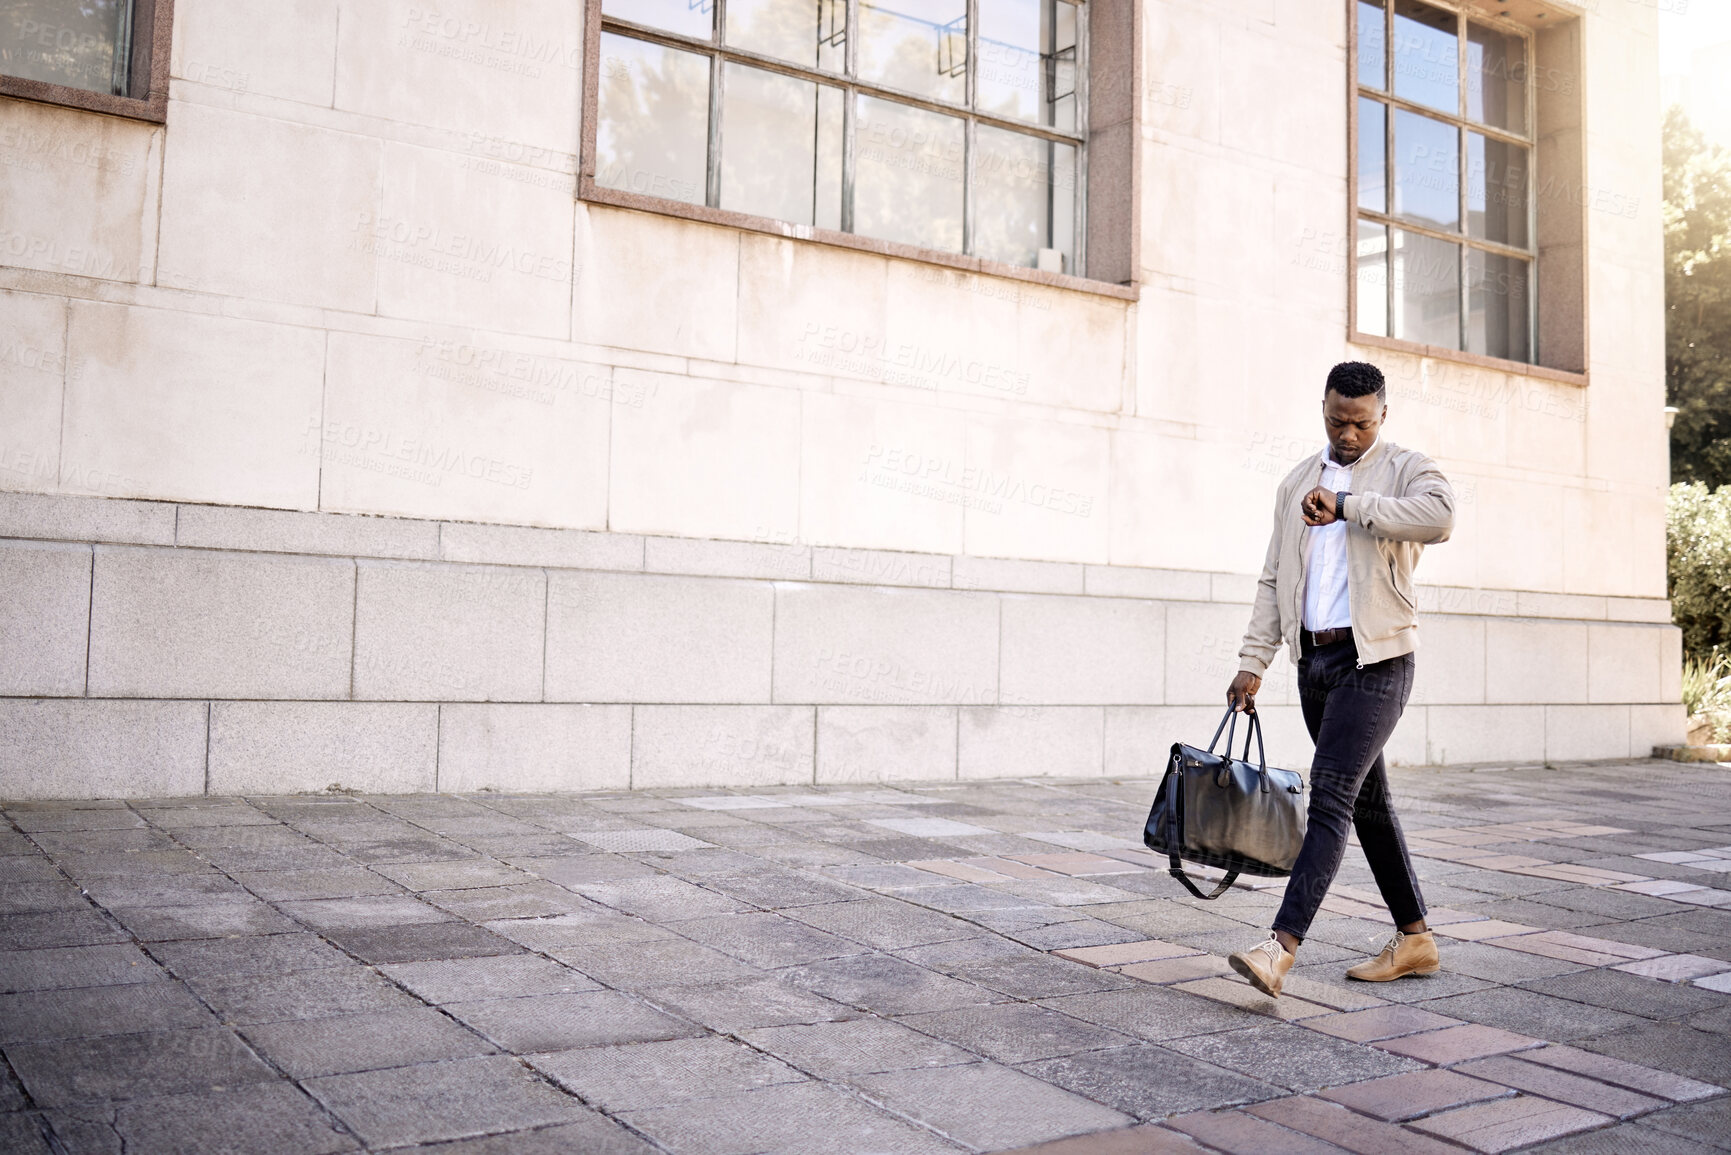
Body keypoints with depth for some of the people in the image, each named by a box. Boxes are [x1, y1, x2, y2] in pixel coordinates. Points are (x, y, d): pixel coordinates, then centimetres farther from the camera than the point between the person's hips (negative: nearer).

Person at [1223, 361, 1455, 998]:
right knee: (1367, 799, 11)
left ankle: (1282, 945, -19)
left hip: (1375, 658, -6)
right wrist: (1252, 662, 8)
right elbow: (1274, 578, 14)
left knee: (1331, 795, -14)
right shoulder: (1299, 481, 16)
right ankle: (1414, 939, 21)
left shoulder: (1406, 469, -1)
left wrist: (1347, 505, -23)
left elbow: (1439, 516, -26)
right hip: (1315, 658, 7)